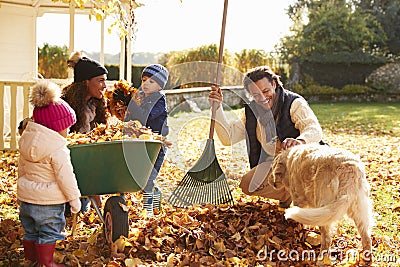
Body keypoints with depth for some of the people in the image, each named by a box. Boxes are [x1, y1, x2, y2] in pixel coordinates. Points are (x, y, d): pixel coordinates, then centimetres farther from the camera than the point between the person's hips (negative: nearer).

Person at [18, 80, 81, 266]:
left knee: (31, 232, 21)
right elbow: (65, 176, -19)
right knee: (48, 234, 8)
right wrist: (74, 199, -7)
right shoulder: (58, 149, -21)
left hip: (26, 196, 7)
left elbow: (22, 169, 13)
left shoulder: (26, 141, 3)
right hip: (49, 200, -7)